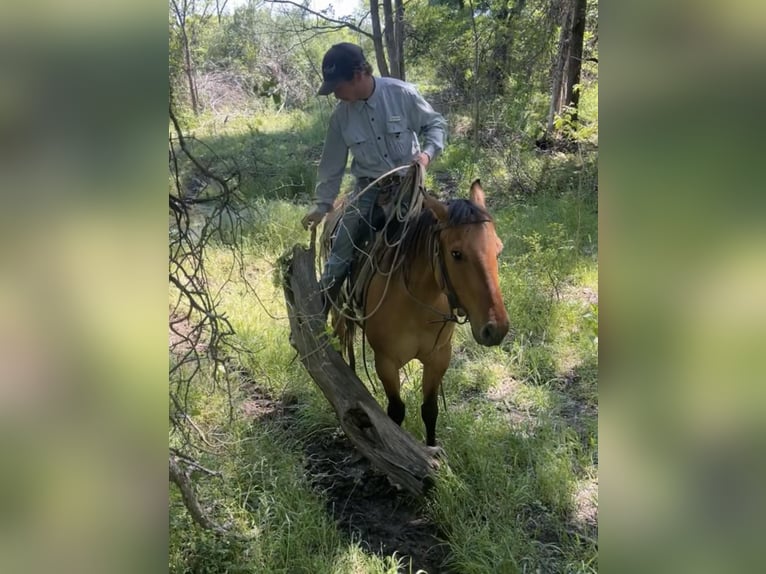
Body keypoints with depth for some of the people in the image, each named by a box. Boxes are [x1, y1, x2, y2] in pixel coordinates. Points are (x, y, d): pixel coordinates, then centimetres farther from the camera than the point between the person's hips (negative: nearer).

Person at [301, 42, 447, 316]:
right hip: (368, 189, 2)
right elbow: (332, 163, 5)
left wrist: (428, 152, -18)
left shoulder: (402, 93, -13)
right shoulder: (341, 115, -4)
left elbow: (436, 124, 0)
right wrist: (322, 204, 6)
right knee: (339, 255, -3)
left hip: (408, 183, -1)